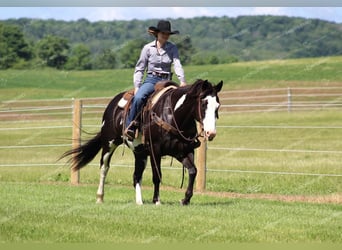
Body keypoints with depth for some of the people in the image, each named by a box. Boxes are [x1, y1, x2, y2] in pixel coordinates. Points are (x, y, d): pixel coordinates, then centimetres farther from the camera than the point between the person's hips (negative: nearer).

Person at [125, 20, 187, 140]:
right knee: (138, 98, -30)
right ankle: (129, 127, -21)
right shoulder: (148, 48, 2)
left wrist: (182, 81, -23)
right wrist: (137, 86, -4)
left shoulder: (172, 48, 6)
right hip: (151, 79, -2)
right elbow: (139, 68, 6)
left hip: (166, 80, 2)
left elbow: (177, 64, -7)